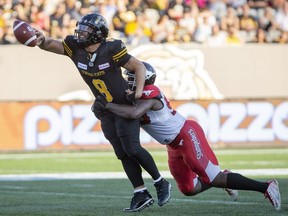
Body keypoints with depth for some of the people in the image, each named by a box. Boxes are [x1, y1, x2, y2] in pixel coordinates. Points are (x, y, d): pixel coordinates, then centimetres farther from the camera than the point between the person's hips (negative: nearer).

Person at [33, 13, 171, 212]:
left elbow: (139, 66, -12)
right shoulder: (75, 47, -7)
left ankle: (161, 183, 3)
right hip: (106, 111, 5)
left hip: (125, 104, -5)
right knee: (122, 154, 3)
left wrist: (138, 92, -23)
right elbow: (50, 45, -15)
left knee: (131, 148, -14)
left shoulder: (111, 49, -20)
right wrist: (41, 40, -38)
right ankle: (142, 195, 8)